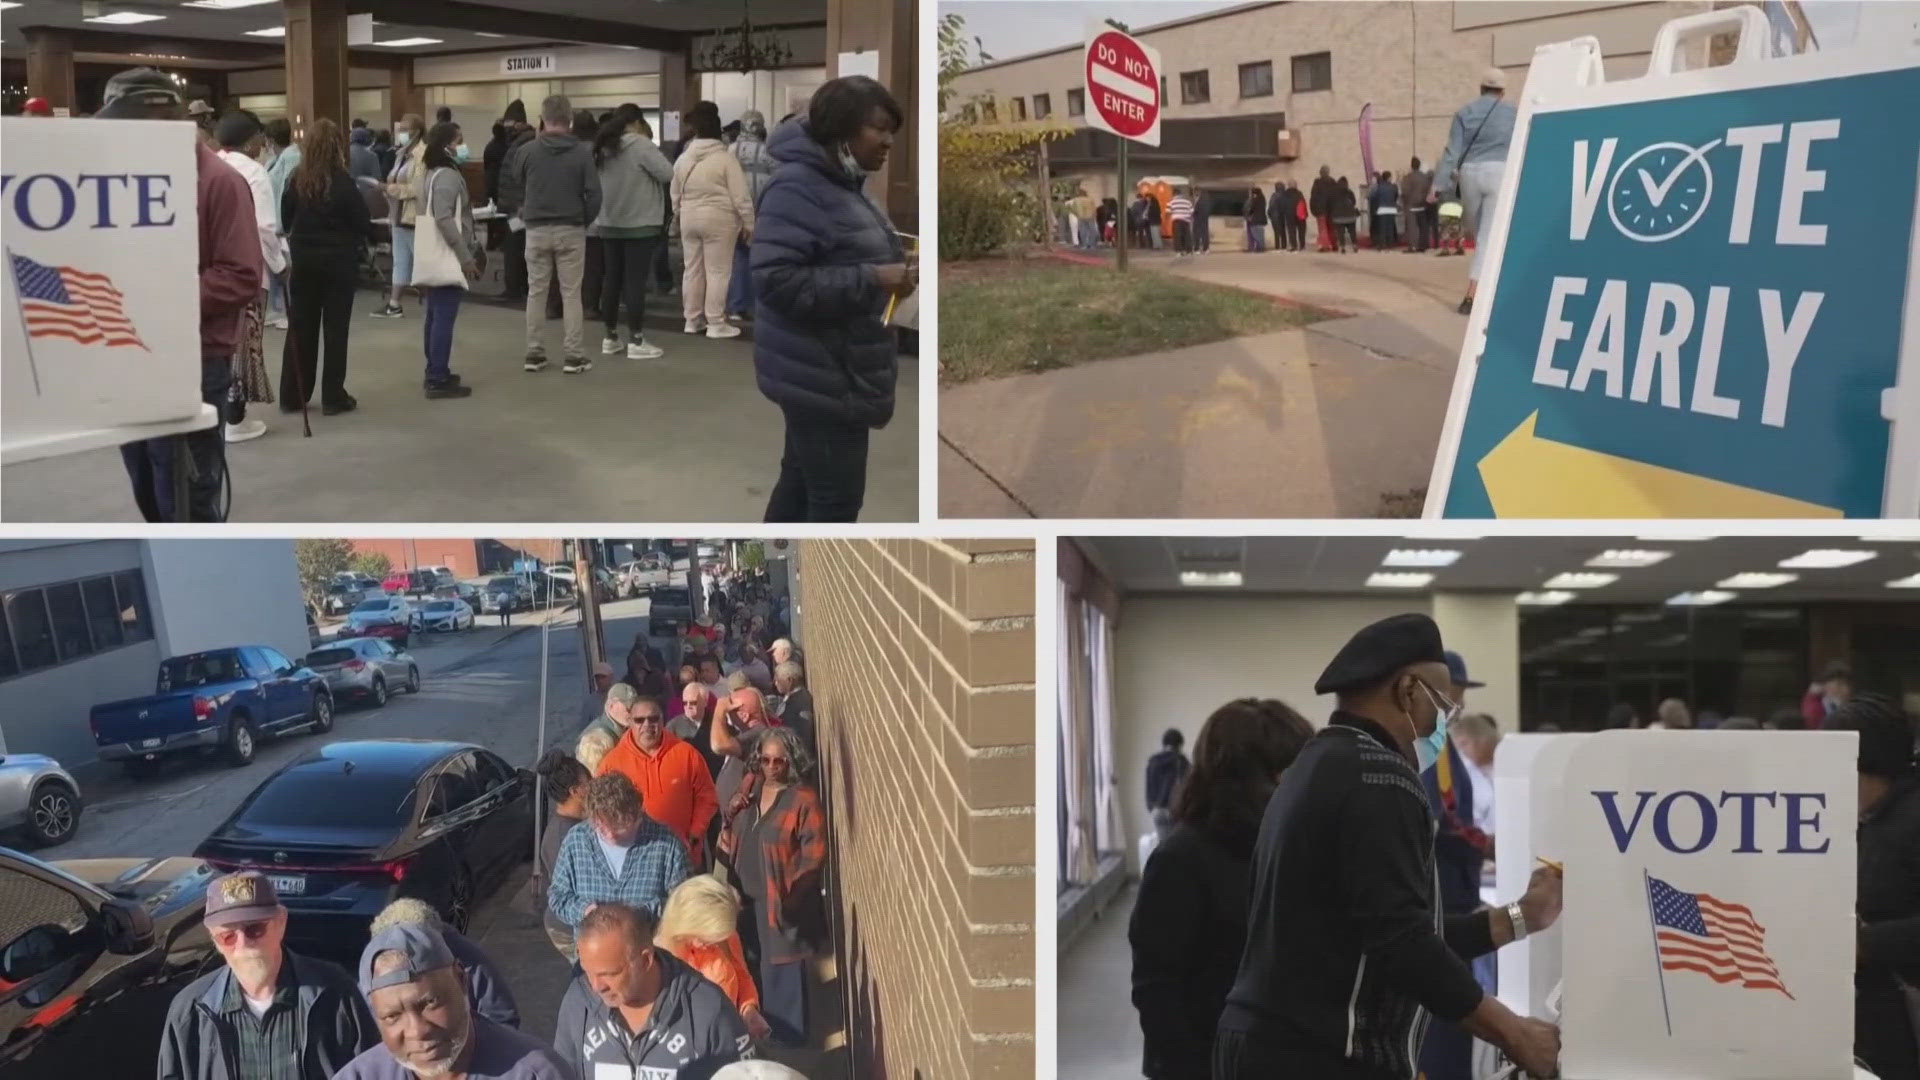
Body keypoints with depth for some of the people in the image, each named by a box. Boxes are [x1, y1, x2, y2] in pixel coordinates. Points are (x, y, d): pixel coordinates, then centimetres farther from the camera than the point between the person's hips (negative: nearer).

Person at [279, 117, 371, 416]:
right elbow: (362, 223, -10)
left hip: (303, 259, 4)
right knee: (336, 327, 4)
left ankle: (292, 395, 14)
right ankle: (333, 396, 6)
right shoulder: (343, 183, -14)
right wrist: (371, 233, 11)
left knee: (301, 326, 10)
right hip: (338, 260, -4)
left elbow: (285, 220, 6)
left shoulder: (297, 181, -2)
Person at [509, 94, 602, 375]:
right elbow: (593, 193, -8)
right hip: (570, 230, -1)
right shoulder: (582, 152, -8)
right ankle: (573, 355, 2)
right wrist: (586, 220, 7)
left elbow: (514, 184, 5)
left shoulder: (528, 151, -4)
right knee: (571, 294, 3)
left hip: (537, 230, 1)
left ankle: (534, 353, 11)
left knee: (536, 292, 9)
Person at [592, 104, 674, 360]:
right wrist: (651, 145, -2)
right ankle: (636, 342, -1)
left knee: (611, 280, 11)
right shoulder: (640, 144, -13)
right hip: (639, 224, -7)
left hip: (609, 224, 7)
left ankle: (610, 338, 18)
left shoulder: (603, 147, 8)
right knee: (635, 281, -3)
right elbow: (667, 174, -15)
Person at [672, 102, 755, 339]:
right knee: (717, 271, 0)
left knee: (692, 269, 13)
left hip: (689, 219, 5)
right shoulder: (725, 158, -12)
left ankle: (692, 319, 20)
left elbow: (675, 193, 16)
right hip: (718, 219, -5)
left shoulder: (683, 159, 4)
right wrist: (748, 222, -4)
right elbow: (741, 195, -12)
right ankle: (716, 323, 0)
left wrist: (679, 213, 32)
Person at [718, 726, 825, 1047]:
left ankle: (788, 1033, 19)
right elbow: (731, 839, 17)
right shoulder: (750, 788, 4)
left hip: (781, 901, -7)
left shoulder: (803, 800, -17)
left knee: (782, 965, 3)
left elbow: (814, 855, -16)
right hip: (747, 897, 7)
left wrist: (790, 892, -19)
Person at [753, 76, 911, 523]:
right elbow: (777, 279, -28)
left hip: (836, 370, 10)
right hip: (821, 375, -10)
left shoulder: (841, 184, 12)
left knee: (802, 481, 19)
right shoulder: (797, 189, -19)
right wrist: (872, 280, -27)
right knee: (836, 497, -6)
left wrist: (893, 272, 4)